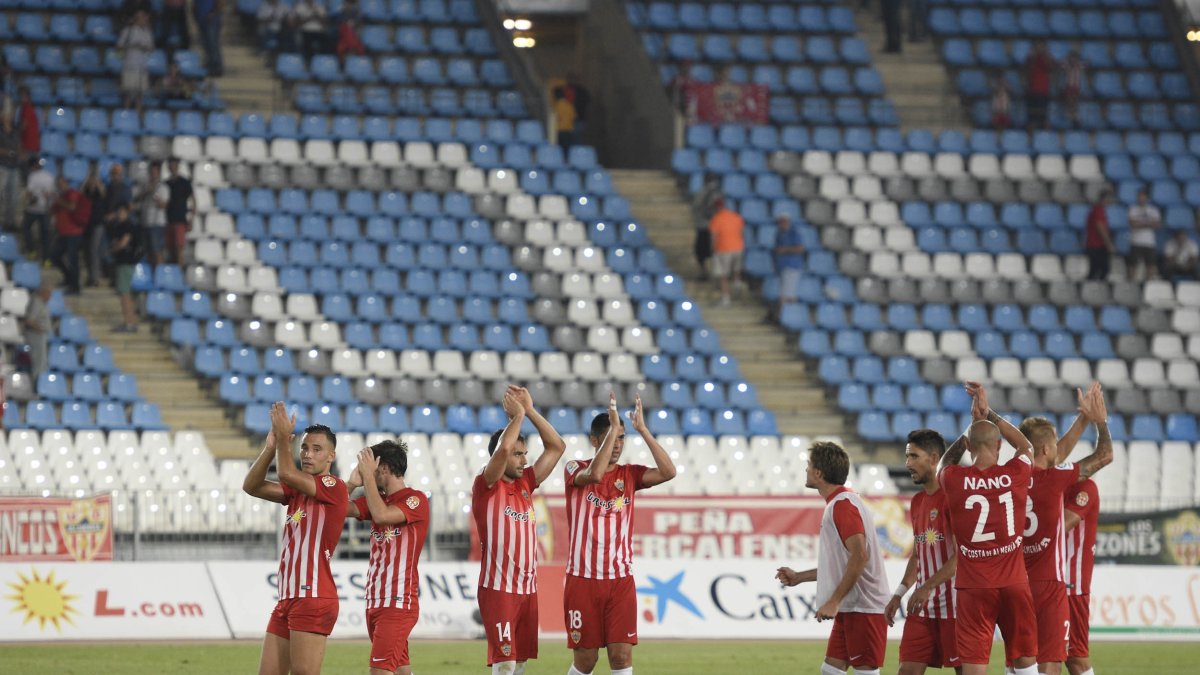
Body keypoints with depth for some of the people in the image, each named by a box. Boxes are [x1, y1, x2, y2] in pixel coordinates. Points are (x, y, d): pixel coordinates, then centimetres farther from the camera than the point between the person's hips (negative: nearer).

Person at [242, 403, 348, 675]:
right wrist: (271, 446, 0)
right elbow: (251, 486, 10)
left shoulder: (335, 487, -7)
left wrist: (283, 437, -3)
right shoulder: (297, 489, 18)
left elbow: (286, 473, -17)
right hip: (287, 599, 9)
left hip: (313, 599, -9)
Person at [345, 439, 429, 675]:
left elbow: (381, 515, -25)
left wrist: (368, 475, -15)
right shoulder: (378, 498, 14)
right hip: (375, 600, 8)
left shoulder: (416, 500, -9)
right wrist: (353, 483, -9)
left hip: (399, 602, -8)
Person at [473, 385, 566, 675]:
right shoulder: (486, 487, -7)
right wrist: (518, 414, -9)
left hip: (528, 588, 7)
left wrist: (530, 411, 4)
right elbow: (502, 448, -24)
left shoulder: (525, 483, 12)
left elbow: (557, 446, 12)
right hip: (498, 588, -7)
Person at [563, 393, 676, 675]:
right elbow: (594, 474, -25)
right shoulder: (576, 470, -1)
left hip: (621, 580, 2)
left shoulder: (630, 474, 7)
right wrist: (612, 427, -23)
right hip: (583, 578, -2)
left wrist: (642, 429, -11)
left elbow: (668, 471, -10)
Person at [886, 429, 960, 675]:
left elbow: (961, 555, -19)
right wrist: (899, 594, 13)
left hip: (953, 605, -8)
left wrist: (928, 586, -24)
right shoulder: (918, 502, 15)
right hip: (922, 607, 8)